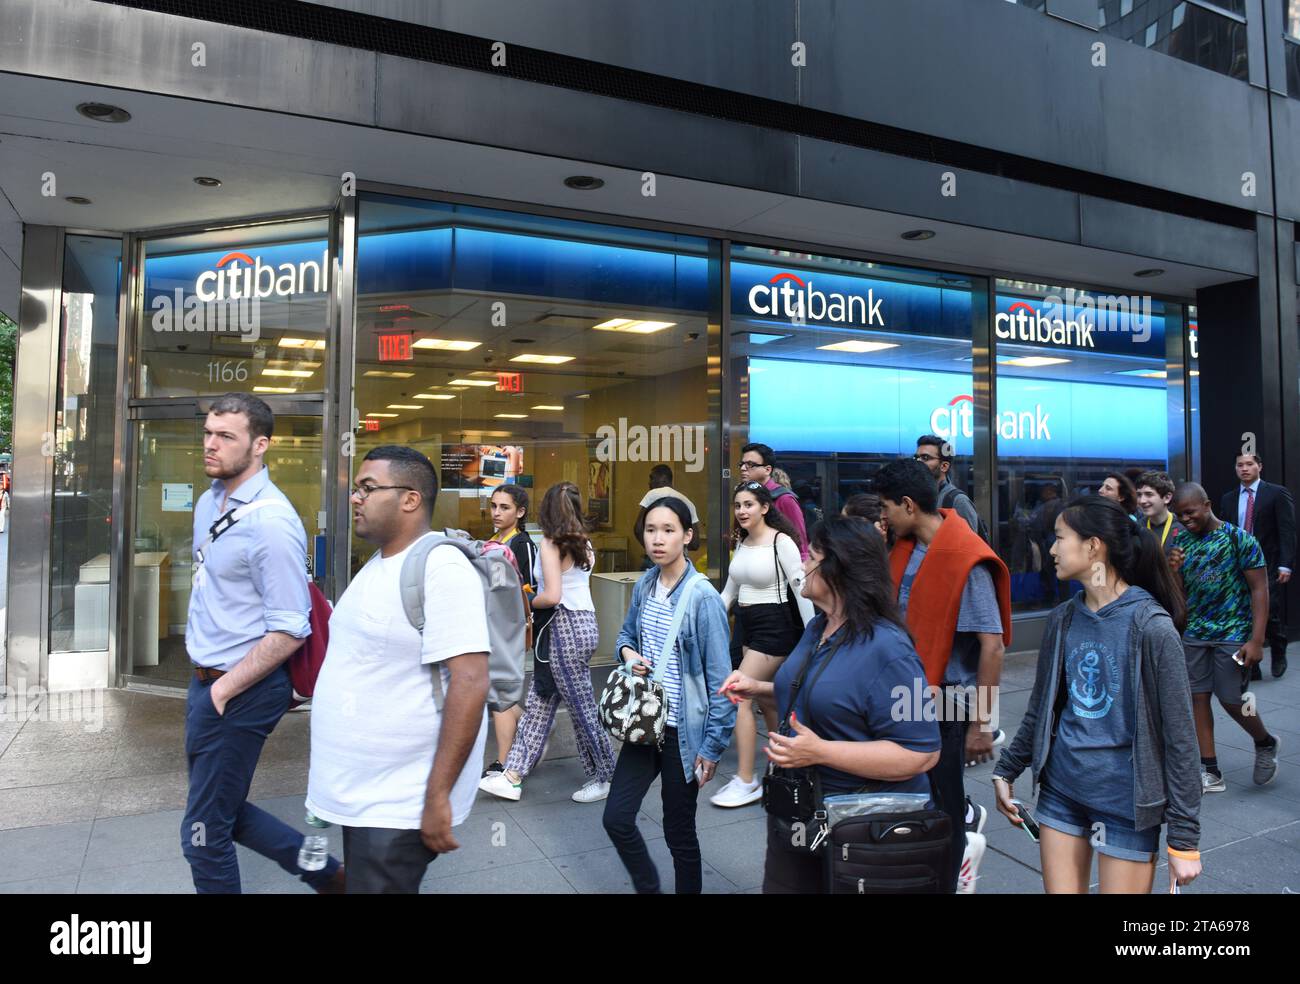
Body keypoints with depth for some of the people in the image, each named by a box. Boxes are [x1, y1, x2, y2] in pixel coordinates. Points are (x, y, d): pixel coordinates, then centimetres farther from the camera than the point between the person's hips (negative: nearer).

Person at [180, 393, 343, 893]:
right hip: (208, 681, 9)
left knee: (205, 831, 6)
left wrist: (223, 691, -16)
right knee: (223, 810, 20)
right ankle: (326, 873, 35)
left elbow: (288, 631, -22)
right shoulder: (209, 502, 7)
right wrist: (205, 681, 14)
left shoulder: (270, 522, -22)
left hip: (242, 690, -9)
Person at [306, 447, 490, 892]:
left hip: (400, 804, -9)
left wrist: (438, 796, -26)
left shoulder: (442, 569, -21)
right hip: (362, 792, 9)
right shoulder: (379, 563, 9)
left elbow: (469, 684, -27)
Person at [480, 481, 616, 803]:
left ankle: (605, 777, 18)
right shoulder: (584, 544, 9)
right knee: (538, 703, 13)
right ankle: (513, 776, 20)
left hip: (565, 628, -9)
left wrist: (529, 602, -5)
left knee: (582, 708, 4)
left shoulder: (551, 544, -13)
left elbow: (552, 596, -23)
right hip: (585, 622, 9)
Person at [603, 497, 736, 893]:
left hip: (683, 730, -5)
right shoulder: (644, 586, 0)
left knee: (679, 831, 9)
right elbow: (626, 634, 18)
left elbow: (719, 679, -15)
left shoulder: (702, 597, -17)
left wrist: (713, 746, -14)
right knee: (616, 818, 6)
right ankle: (648, 888, 31)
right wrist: (629, 654, -6)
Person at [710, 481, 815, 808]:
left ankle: (746, 781, 0)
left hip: (773, 626, -8)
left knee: (739, 697, -10)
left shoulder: (781, 541, -14)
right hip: (747, 626, 8)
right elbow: (730, 588, 16)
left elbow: (802, 590, -15)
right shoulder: (741, 542, 8)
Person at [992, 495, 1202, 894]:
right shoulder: (1063, 619, 1)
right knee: (1060, 888, 13)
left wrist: (1184, 838, -10)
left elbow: (1180, 736, -12)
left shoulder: (1151, 626, -15)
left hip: (1127, 800, -5)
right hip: (1061, 790, 5)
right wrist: (1006, 771, 13)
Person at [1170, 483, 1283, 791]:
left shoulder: (1239, 539, -10)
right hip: (1193, 635, 5)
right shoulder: (1182, 542, 5)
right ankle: (1210, 773, 12)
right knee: (1198, 697, 4)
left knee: (1231, 700, -1)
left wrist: (1256, 640, -17)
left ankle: (1266, 743, 31)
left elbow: (1259, 589, -11)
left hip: (1233, 634, -5)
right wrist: (1172, 570, -12)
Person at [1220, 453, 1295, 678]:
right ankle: (1250, 667, 12)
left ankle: (1279, 655, 24)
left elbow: (1287, 531, -6)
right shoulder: (1229, 499, 10)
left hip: (1269, 567, -3)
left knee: (1271, 615, -4)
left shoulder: (1277, 493, -1)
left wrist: (1285, 565, -14)